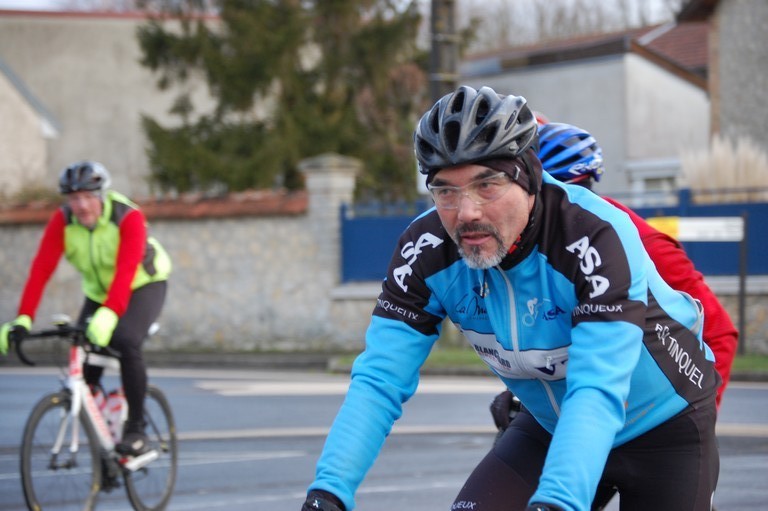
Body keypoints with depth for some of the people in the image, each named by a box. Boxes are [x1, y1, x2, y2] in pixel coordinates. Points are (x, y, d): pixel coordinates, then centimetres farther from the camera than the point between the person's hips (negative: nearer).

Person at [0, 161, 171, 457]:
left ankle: (136, 429, -17)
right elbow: (41, 269, -28)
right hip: (97, 291, 5)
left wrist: (108, 315, -58)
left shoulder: (129, 218, -31)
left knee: (126, 343, -29)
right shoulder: (62, 222, -19)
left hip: (144, 286, -5)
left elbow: (126, 271, -43)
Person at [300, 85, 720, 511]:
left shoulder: (596, 237, -34)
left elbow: (597, 392, -43)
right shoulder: (425, 252, -21)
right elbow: (379, 380, -23)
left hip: (662, 425, -4)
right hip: (551, 425, 4)